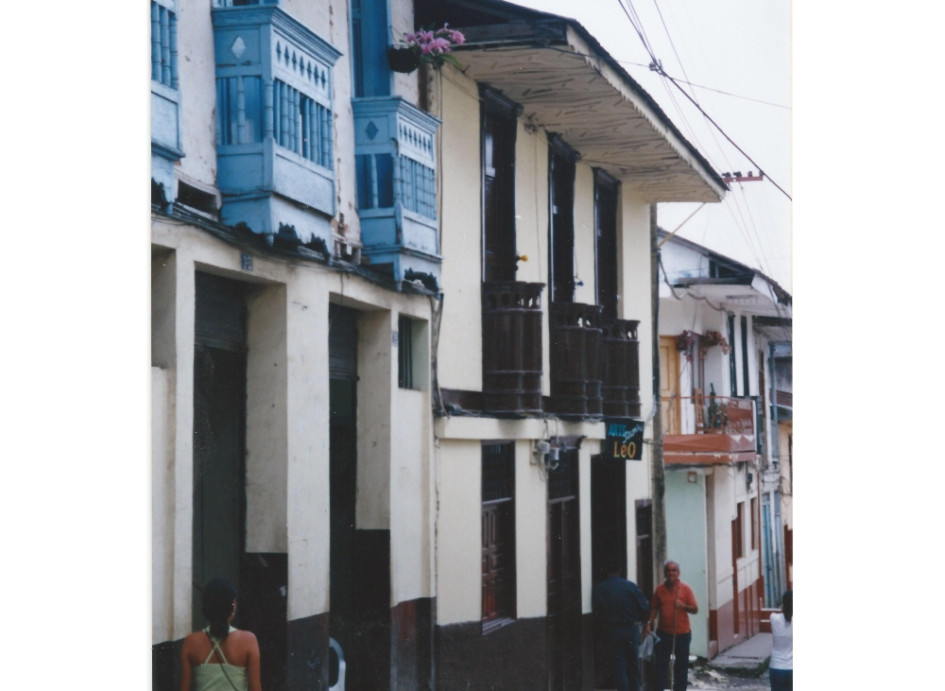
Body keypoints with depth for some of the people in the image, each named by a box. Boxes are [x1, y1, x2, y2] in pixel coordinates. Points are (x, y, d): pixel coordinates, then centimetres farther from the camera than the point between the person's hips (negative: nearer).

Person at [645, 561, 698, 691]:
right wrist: (649, 623, -1)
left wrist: (683, 606, -21)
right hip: (663, 632, 2)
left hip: (682, 633, -2)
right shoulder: (660, 589, 5)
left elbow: (695, 609, -3)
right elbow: (654, 608, 10)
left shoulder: (685, 589, -2)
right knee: (661, 662, 0)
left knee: (681, 664, 6)